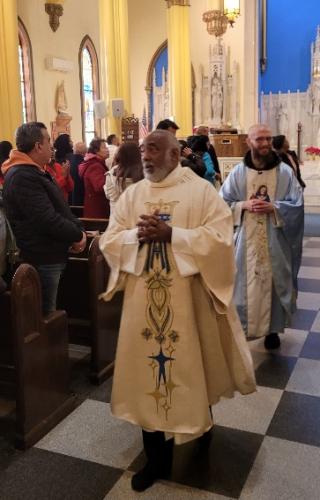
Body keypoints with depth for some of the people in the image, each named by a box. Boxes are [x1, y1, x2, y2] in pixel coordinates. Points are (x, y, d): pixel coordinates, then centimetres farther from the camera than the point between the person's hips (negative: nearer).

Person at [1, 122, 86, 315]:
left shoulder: (37, 172, 14)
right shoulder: (22, 177, -21)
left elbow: (60, 208, 16)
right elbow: (47, 219, -27)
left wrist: (78, 229, -2)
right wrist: (77, 235, -14)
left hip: (51, 256, 10)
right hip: (43, 259, -10)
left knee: (48, 310, 22)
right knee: (46, 315, 2)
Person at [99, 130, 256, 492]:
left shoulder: (201, 190, -5)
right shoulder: (131, 195, 7)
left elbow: (220, 237, -14)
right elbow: (108, 241, 4)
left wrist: (171, 234, -22)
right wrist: (137, 235, -16)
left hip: (188, 300, -3)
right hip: (144, 301, 3)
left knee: (192, 366, 12)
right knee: (149, 371, 8)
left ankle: (202, 420, 46)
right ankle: (157, 457, 23)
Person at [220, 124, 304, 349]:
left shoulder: (285, 172, -1)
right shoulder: (238, 172, 1)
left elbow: (297, 204, -2)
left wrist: (273, 207, -17)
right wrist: (244, 205, -14)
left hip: (275, 241, 0)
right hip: (247, 240, 0)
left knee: (275, 283, 7)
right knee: (245, 283, 4)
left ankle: (272, 328, 23)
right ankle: (241, 326, 20)